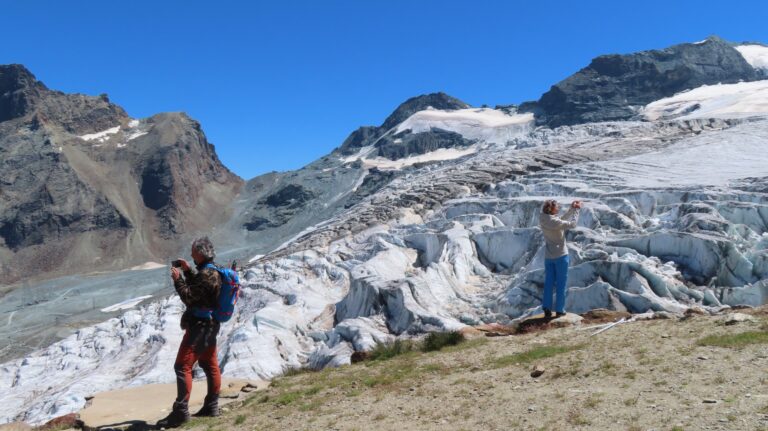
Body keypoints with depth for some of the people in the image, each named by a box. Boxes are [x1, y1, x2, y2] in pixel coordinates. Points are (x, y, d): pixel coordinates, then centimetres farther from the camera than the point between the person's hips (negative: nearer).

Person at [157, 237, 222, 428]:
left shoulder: (207, 274, -21)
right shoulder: (212, 271, 11)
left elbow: (189, 297, -20)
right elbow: (196, 288, 23)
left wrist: (177, 279, -11)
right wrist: (187, 270, 13)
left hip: (200, 325, -10)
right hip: (208, 324, 10)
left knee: (182, 367, -8)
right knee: (210, 365, 14)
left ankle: (180, 411, -7)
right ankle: (211, 406, 22)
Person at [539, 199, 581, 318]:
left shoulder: (543, 220, -2)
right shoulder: (555, 222, -23)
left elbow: (562, 220, 11)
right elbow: (572, 224, -12)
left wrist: (571, 209, 9)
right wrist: (576, 210, -1)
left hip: (548, 257, 6)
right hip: (560, 255, -6)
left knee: (548, 283, 12)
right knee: (561, 283, 7)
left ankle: (547, 309, 11)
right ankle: (559, 310, 13)